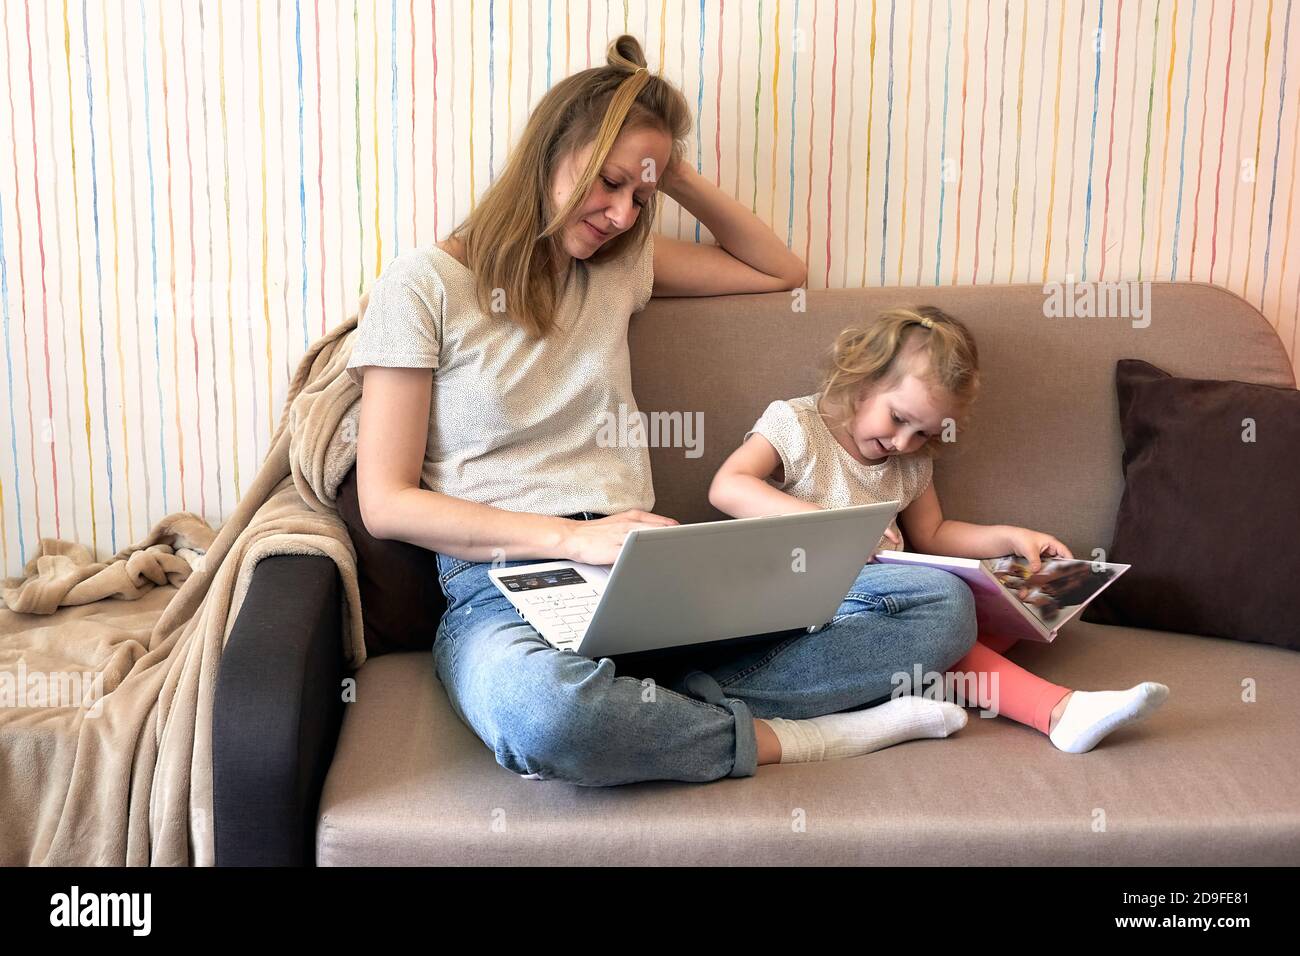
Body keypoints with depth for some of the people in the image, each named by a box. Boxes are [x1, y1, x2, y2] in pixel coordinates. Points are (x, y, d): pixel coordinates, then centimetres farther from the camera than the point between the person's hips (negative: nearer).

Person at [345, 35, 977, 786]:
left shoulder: (622, 264, 17)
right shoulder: (424, 285, 1)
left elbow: (783, 273, 27)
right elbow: (386, 502, -4)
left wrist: (680, 178, 14)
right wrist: (571, 537, -15)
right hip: (507, 583, -5)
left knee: (943, 606, -11)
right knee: (537, 711, -44)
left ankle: (647, 709, -24)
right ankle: (784, 740, -18)